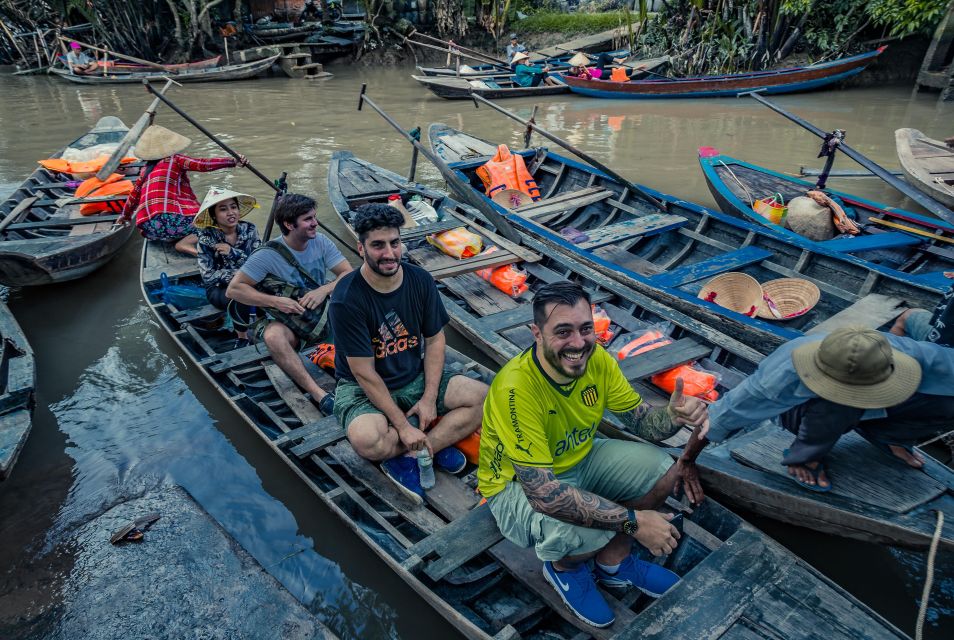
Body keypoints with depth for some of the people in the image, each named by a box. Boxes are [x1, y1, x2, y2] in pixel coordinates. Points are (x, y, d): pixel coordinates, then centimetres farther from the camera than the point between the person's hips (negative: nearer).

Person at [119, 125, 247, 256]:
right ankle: (187, 242, -18)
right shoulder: (175, 160, 8)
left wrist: (125, 215, 49)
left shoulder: (146, 169, 23)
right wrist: (233, 162, -4)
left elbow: (134, 195, 34)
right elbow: (203, 164, -5)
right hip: (172, 220, -6)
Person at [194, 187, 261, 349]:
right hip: (219, 289, -2)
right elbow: (208, 276, -17)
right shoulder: (207, 237, -12)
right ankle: (242, 336, -12)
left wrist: (233, 253, -26)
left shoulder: (249, 229, -6)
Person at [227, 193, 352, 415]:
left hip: (322, 313, 4)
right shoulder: (268, 255, -14)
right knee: (273, 336, -38)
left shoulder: (320, 242, -3)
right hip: (287, 322, -4)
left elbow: (349, 274, -5)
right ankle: (318, 394, -43)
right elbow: (233, 289, -14)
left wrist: (324, 290, -23)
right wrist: (275, 301, -23)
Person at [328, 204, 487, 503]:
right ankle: (439, 440, -7)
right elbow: (365, 374, -21)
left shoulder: (420, 280, -7)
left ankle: (406, 457, -15)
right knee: (367, 440, -36)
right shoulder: (347, 299, -22)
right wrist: (403, 426, -21)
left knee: (484, 398, -14)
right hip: (363, 388, -5)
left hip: (417, 378, 5)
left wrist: (429, 397, -12)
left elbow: (434, 339, -1)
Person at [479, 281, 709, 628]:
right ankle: (564, 566, 6)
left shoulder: (597, 359, -16)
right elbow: (542, 492, -37)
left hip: (579, 460, 6)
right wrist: (633, 520, -33)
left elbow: (642, 420, -6)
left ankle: (613, 561, 14)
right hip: (517, 485, -6)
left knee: (662, 470, -9)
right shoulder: (515, 387, -36)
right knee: (577, 532, -34)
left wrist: (675, 415, -30)